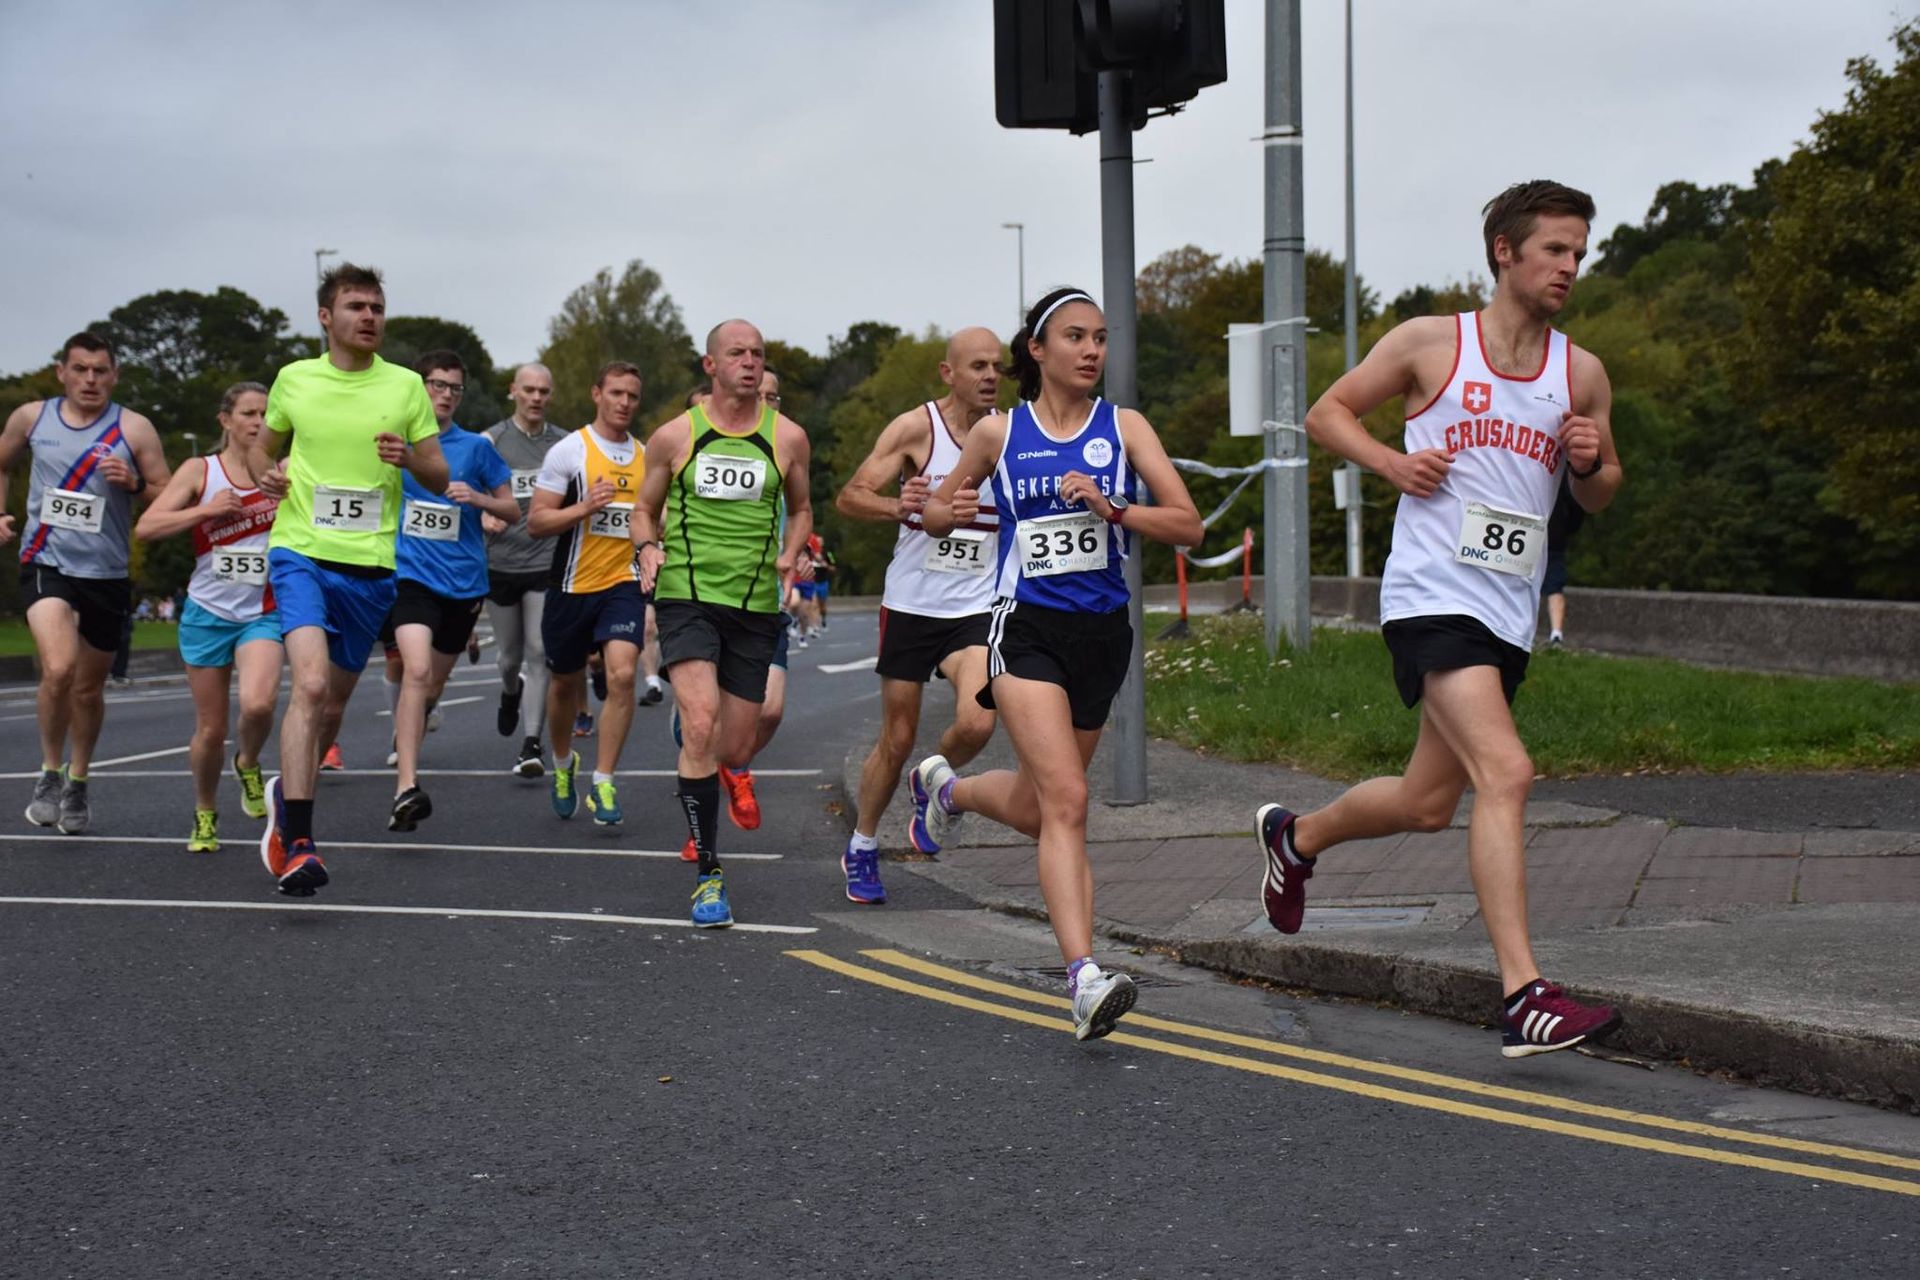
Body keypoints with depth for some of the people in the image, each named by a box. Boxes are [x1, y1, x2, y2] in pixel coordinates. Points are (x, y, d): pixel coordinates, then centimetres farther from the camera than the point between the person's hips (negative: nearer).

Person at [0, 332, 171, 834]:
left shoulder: (134, 429, -3)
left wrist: (134, 483, -18)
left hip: (106, 572, 1)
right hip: (46, 562, -1)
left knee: (89, 688, 13)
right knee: (58, 669, -23)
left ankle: (77, 784, 34)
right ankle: (50, 773, -2)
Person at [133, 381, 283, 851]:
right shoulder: (200, 471, 0)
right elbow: (145, 527, -6)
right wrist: (206, 510, -15)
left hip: (264, 613, 0)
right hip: (208, 613, 0)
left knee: (258, 703, -26)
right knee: (211, 728, 5)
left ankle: (248, 764, 7)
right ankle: (205, 816, 29)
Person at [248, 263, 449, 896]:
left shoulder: (405, 386, 5)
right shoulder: (294, 379, 5)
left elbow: (440, 477, 8)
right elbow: (262, 446, 21)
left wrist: (410, 457, -14)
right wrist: (264, 473, -1)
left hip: (371, 565, 2)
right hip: (301, 552, -2)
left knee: (334, 701, 12)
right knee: (310, 683, -23)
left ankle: (287, 791, 41)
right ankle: (296, 843, -24)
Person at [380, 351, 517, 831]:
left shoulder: (476, 446, 6)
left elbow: (512, 509, 9)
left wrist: (478, 498, -9)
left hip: (463, 579, 3)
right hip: (410, 572, -3)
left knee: (433, 685, 14)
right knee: (417, 670, -24)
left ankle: (403, 735, 44)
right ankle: (407, 788, -31)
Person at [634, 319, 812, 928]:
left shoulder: (788, 438, 6)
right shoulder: (675, 436, 3)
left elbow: (800, 510, 21)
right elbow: (645, 509, 15)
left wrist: (789, 556, 2)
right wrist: (648, 547, -6)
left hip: (755, 604, 2)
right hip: (687, 595, -2)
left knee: (735, 748, 5)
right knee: (701, 726, -21)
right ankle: (708, 872, -15)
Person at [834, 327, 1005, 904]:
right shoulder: (916, 428, -8)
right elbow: (848, 498, -12)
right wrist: (895, 506, -32)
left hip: (977, 607, 2)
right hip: (911, 604, -2)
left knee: (976, 723, -20)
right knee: (897, 738, 5)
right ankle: (861, 847, 26)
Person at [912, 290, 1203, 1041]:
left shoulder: (1124, 428, 4)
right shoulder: (997, 434, 3)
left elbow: (1188, 526, -2)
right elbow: (936, 512, 18)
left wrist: (1111, 508, -16)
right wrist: (949, 511, -5)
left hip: (1102, 633, 3)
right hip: (1028, 628, -3)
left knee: (1033, 811, 17)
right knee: (1066, 801, -21)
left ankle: (945, 789, 51)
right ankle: (1084, 980, -26)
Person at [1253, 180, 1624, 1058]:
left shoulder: (1582, 375, 10)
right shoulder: (1430, 343, -1)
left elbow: (1600, 495, 20)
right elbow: (1327, 413, 9)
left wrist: (1590, 462, -3)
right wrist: (1391, 462, -10)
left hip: (1509, 614, 6)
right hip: (1433, 594, -6)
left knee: (1426, 803, 14)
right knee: (1505, 772, -23)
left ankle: (1294, 837, 44)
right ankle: (1525, 998, -25)